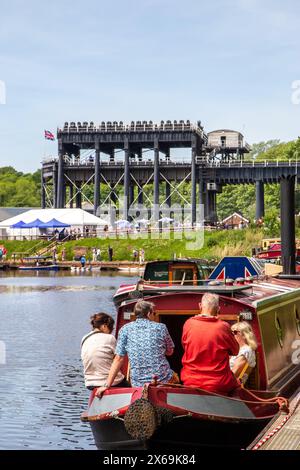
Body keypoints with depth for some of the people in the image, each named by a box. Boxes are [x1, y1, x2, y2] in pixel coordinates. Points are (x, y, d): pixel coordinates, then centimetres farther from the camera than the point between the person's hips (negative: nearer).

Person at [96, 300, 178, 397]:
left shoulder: (125, 329, 3)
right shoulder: (161, 327, 1)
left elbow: (119, 359, -2)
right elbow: (169, 352, 14)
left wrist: (107, 385, -1)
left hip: (138, 384, 2)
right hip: (164, 381, -1)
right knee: (175, 377, 30)